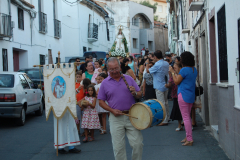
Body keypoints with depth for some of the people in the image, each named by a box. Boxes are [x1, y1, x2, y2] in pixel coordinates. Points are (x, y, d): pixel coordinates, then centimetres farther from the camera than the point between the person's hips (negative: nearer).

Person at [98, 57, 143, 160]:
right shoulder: (105, 83, 5)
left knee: (137, 144, -2)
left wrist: (135, 93, -13)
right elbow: (101, 101, 5)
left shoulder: (128, 78, 8)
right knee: (118, 147, 2)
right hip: (116, 118, -1)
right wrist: (112, 110, -10)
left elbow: (140, 95, 10)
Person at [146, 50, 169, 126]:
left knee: (161, 103, -4)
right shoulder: (166, 63, 5)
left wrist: (147, 63, 7)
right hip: (165, 85, 9)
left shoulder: (157, 65, -20)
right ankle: (167, 118, 26)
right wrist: (152, 64, 18)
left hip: (159, 87, -8)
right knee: (165, 102, 17)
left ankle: (164, 121, -2)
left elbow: (148, 70, -9)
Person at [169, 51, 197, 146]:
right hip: (191, 95, 9)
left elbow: (176, 81, -12)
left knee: (185, 117, -6)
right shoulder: (194, 70, 10)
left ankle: (189, 139, -6)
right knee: (187, 116, 17)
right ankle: (188, 137, 23)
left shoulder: (184, 70, -17)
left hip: (183, 95, -9)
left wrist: (172, 72, -1)